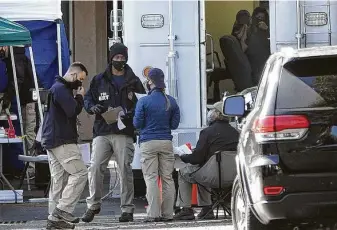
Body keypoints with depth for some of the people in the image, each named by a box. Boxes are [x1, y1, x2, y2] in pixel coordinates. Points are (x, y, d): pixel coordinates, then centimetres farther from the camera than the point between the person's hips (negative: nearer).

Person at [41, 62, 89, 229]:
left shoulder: (59, 88, 23)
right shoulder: (60, 89, -11)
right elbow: (72, 110, -19)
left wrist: (78, 98, 10)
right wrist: (80, 97, -4)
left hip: (52, 141, 11)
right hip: (62, 141, -11)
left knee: (59, 180, 8)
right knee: (80, 173, -11)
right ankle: (63, 209, -15)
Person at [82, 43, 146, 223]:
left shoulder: (133, 82, 10)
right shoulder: (99, 80, 12)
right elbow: (87, 98, 16)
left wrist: (130, 113, -11)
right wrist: (93, 107, -7)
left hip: (124, 133, -1)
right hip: (102, 132, 1)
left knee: (125, 170, -2)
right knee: (95, 168, -8)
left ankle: (127, 209, 4)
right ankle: (93, 205, 4)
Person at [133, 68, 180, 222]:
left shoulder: (144, 102, -6)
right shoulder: (171, 102, 5)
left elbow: (137, 124, -3)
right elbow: (175, 124, 9)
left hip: (148, 143, -3)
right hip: (166, 142, 3)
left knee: (151, 178, -4)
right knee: (167, 178, 6)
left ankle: (153, 213, -11)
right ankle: (167, 213, 4)